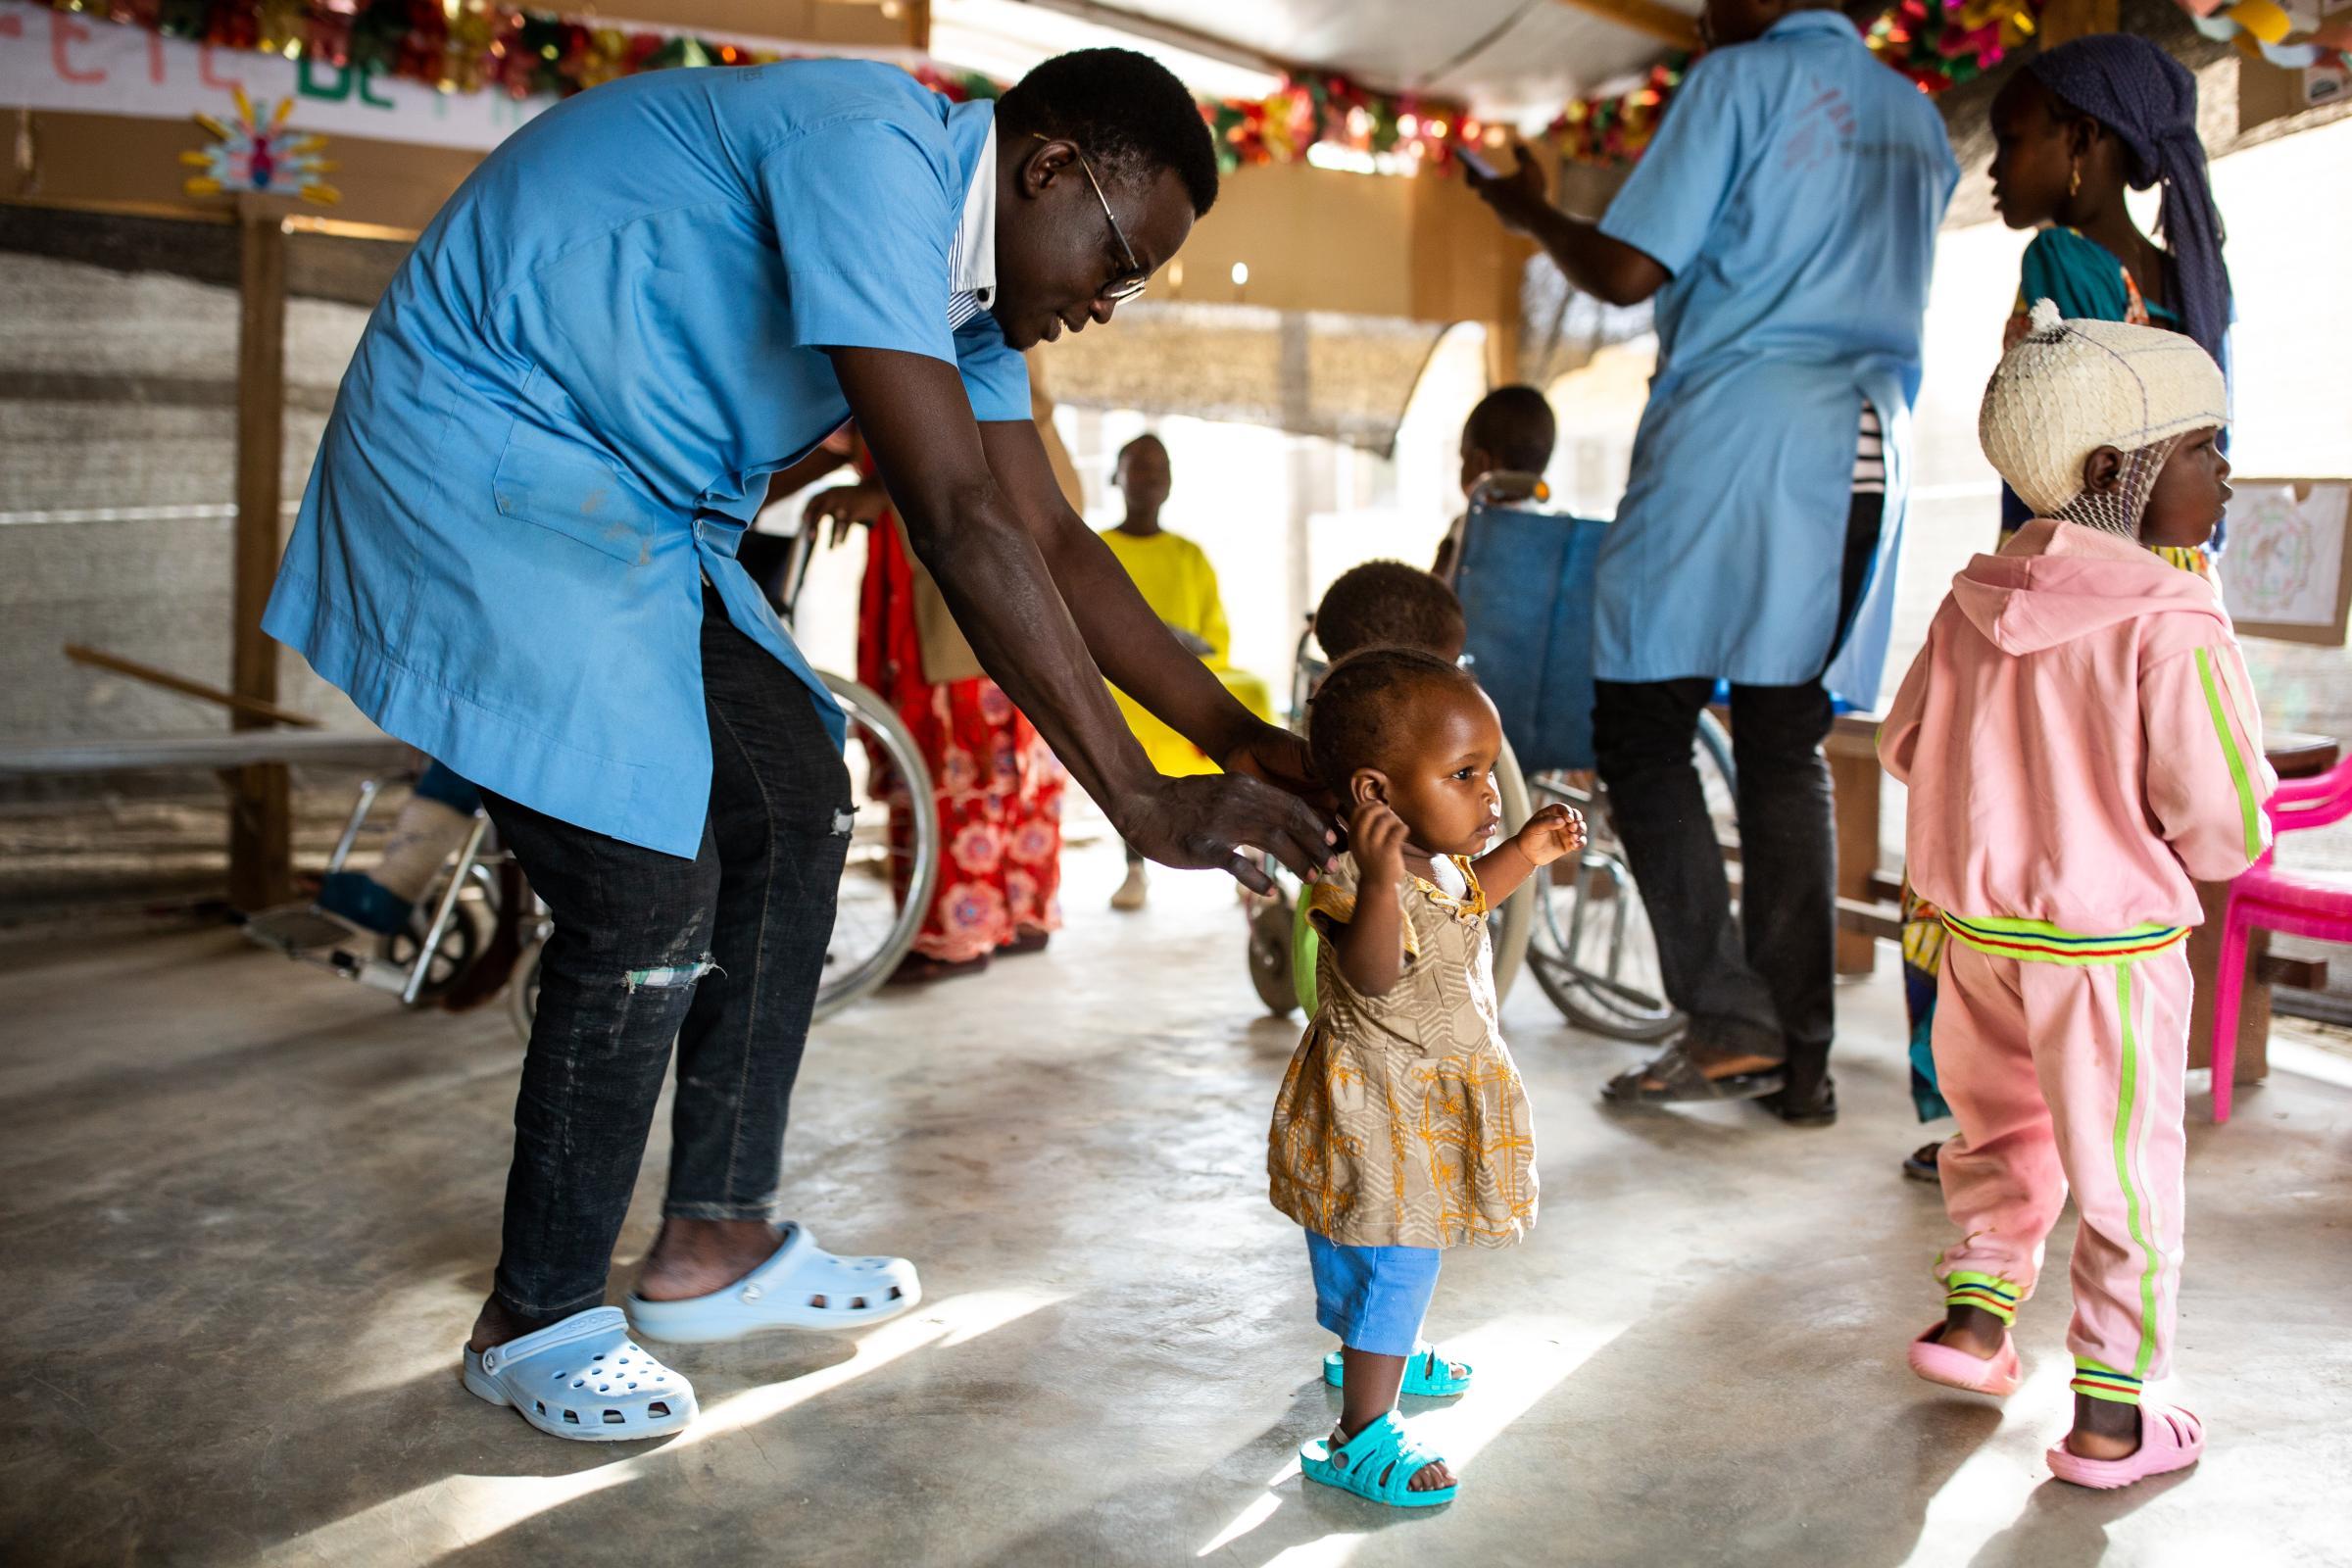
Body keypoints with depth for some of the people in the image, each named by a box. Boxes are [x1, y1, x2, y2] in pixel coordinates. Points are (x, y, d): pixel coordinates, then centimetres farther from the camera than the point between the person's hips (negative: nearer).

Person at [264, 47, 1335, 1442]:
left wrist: (1241, 736, -1)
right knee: (651, 894, -12)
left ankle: (715, 1242, 17)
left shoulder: (960, 278, 7)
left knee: (794, 811, 7)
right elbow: (962, 527, -31)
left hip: (630, 513, 10)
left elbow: (1048, 538, 6)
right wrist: (1143, 801, -29)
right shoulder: (871, 148, -25)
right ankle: (535, 1322, 7)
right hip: (481, 469, -10)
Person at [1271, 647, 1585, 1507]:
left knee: (1398, 1256, 28)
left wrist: (1524, 853, 9)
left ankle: (1370, 1354, 51)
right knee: (1392, 1261, 0)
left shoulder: (1434, 854, -3)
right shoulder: (1354, 878, -33)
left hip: (1428, 1103, 10)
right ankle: (1362, 1438, 13)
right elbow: (1372, 972, -50)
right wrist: (1378, 883, -66)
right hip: (1378, 1109, -10)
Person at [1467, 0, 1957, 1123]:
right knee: (1786, 755, 8)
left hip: (1735, 439, -7)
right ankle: (1800, 1058, 8)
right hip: (1864, 452, 7)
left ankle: (1728, 1019, -7)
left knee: (1642, 730, 0)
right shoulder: (1917, 121, 20)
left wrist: (1530, 214, 12)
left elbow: (1626, 274, -6)